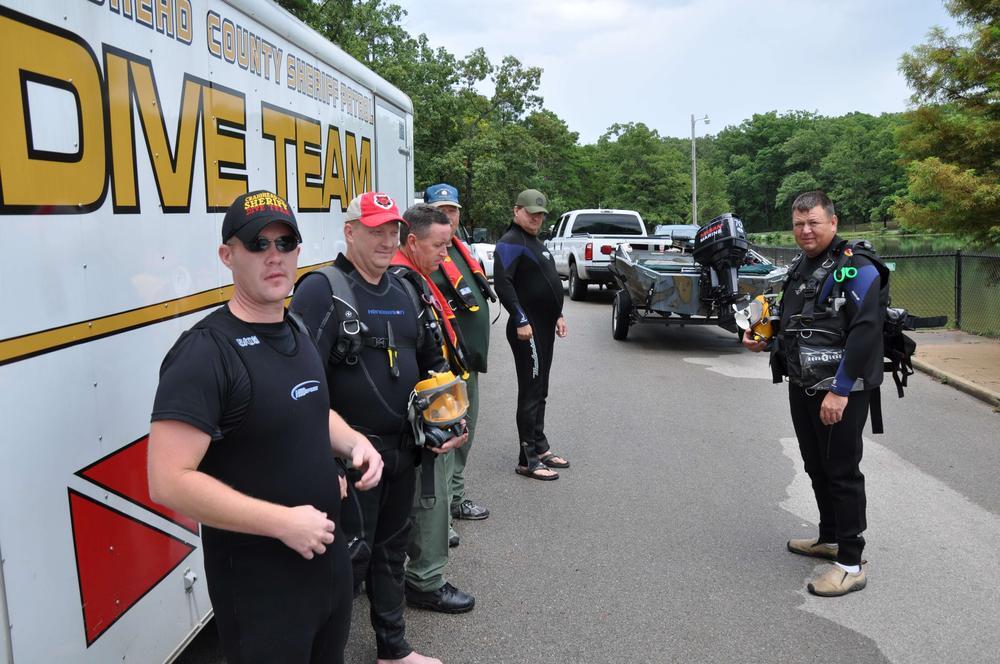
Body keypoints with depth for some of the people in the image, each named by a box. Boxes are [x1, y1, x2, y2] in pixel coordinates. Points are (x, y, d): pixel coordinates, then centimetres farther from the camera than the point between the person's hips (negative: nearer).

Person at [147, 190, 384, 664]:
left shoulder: (296, 334, 6)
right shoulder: (205, 353, -21)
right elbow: (169, 482, -27)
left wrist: (354, 442, 1)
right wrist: (283, 523, -25)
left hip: (329, 556, 8)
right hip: (257, 582, -8)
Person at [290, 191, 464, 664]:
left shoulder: (403, 290, 11)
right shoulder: (323, 290, -13)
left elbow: (431, 357, 23)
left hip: (402, 447, 8)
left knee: (392, 548, 19)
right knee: (353, 554, 0)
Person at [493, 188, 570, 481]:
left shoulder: (536, 243, 20)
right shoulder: (511, 242, -11)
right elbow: (502, 284, -21)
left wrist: (558, 315, 17)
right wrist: (521, 322, -23)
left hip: (544, 327, 10)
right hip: (527, 329, -10)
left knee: (539, 391, 16)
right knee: (531, 393, -6)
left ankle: (540, 448, 27)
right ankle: (528, 460, -1)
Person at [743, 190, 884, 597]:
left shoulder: (856, 269, -13)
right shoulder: (799, 268, 14)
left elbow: (866, 333, -21)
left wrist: (840, 390, -24)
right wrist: (765, 340, 7)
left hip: (840, 392, -8)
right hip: (801, 387, 8)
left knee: (842, 472, -2)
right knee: (816, 467, 18)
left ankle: (850, 563, 8)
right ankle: (830, 538, 34)